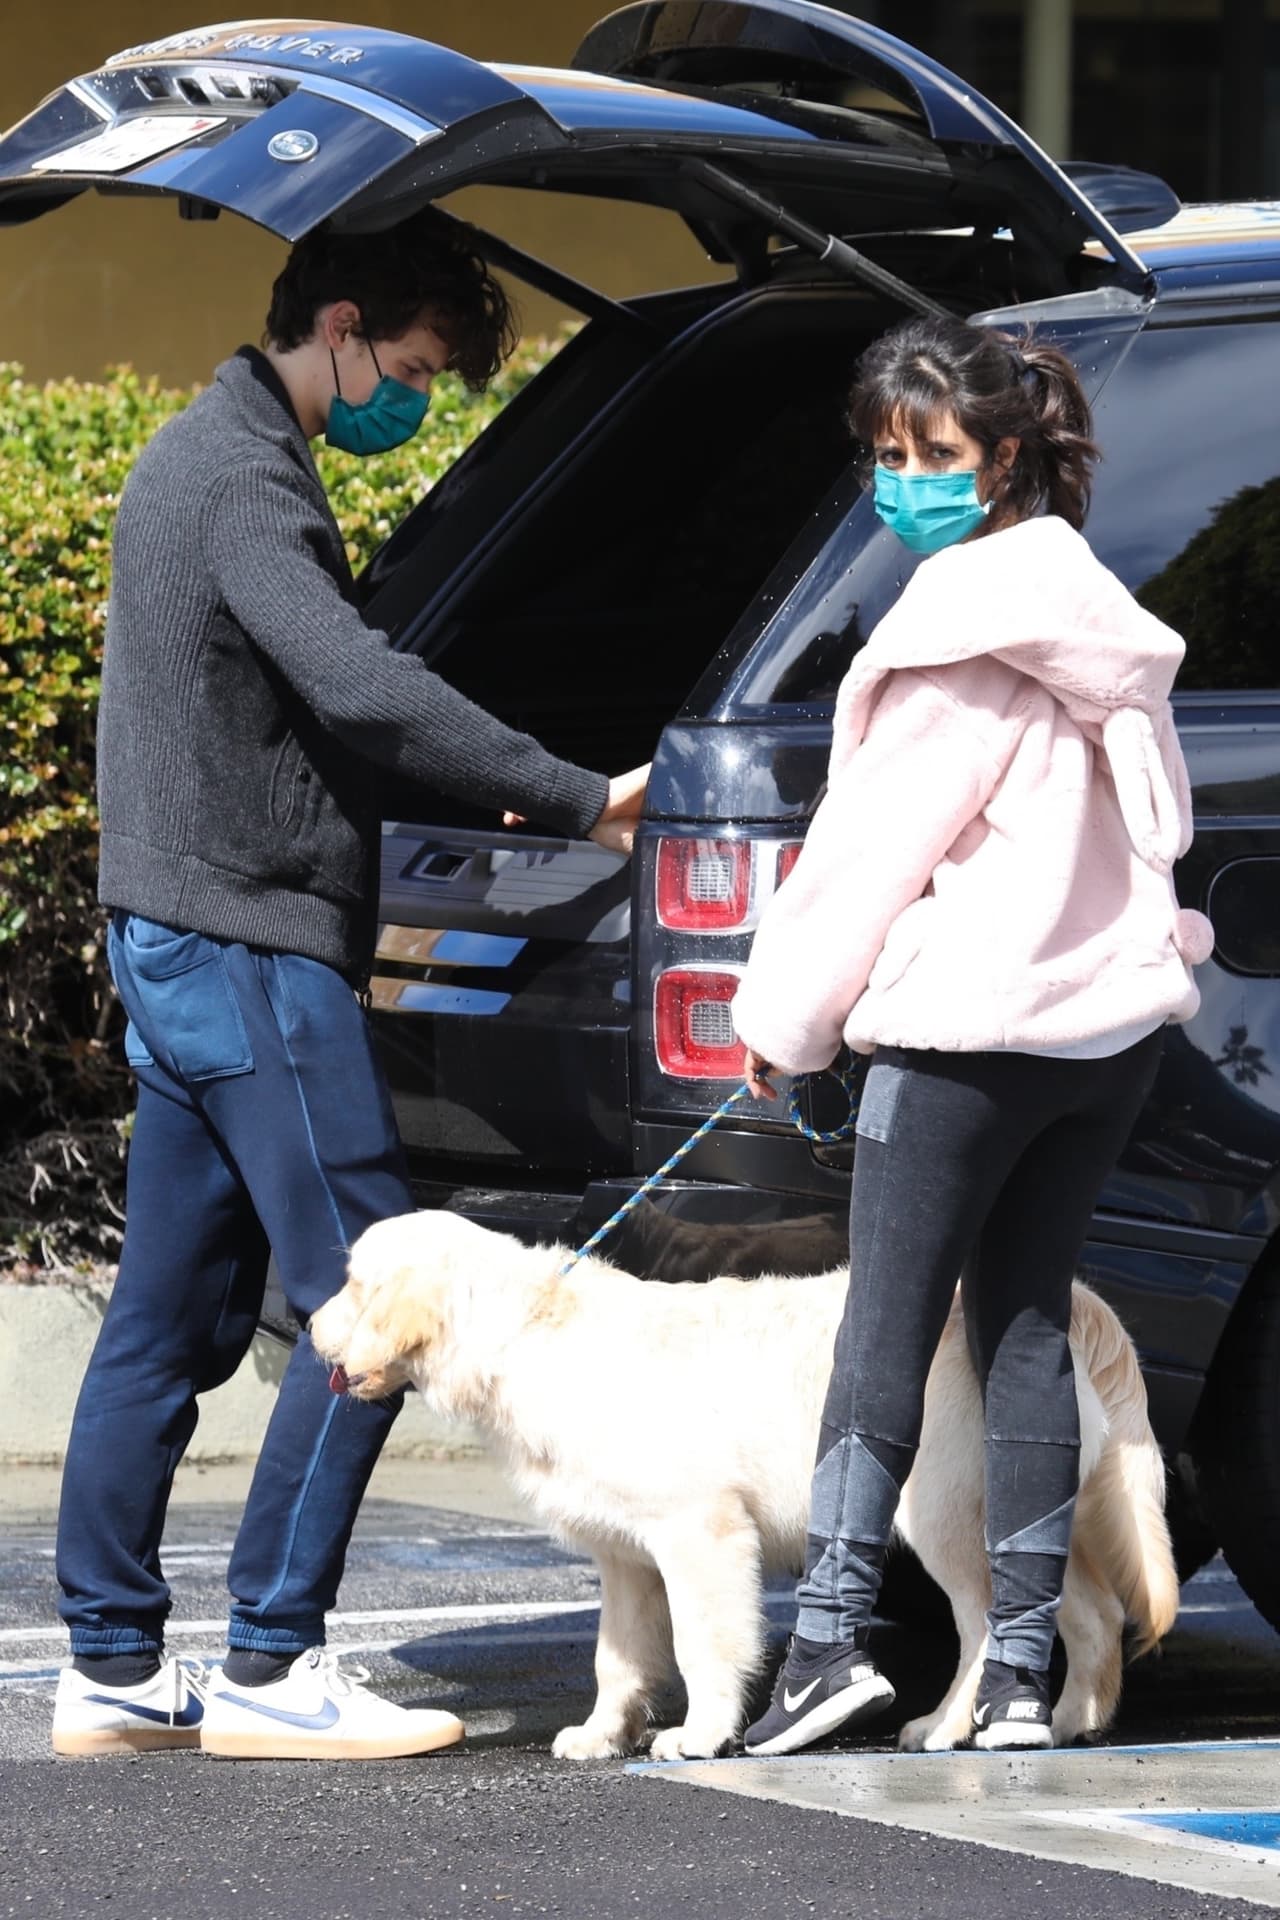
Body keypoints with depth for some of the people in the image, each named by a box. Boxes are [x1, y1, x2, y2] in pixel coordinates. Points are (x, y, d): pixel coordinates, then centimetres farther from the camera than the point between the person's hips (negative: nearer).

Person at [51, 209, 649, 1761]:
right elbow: (363, 689, -28)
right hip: (248, 940, -11)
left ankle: (112, 1664, 12)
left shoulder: (205, 454, 20)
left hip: (175, 938, 11)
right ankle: (271, 1661, -9)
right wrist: (584, 804, -26)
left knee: (168, 1322, 10)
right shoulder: (243, 480, -14)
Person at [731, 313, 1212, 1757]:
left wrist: (785, 1015, -1)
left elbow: (876, 840, -10)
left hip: (969, 1023, -8)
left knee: (885, 1328, -6)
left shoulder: (964, 616, -11)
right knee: (1030, 1328, 7)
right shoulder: (1089, 606, 15)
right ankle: (1019, 1673, 5)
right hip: (1109, 1016, 8)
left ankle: (830, 1638, -12)